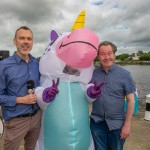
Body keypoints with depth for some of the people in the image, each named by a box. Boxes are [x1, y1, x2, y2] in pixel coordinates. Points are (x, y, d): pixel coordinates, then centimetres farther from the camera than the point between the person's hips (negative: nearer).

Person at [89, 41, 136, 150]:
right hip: (97, 122, 1)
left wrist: (127, 124, -8)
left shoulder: (124, 74, -8)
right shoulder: (92, 73, -4)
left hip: (117, 123, -1)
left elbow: (131, 101, -6)